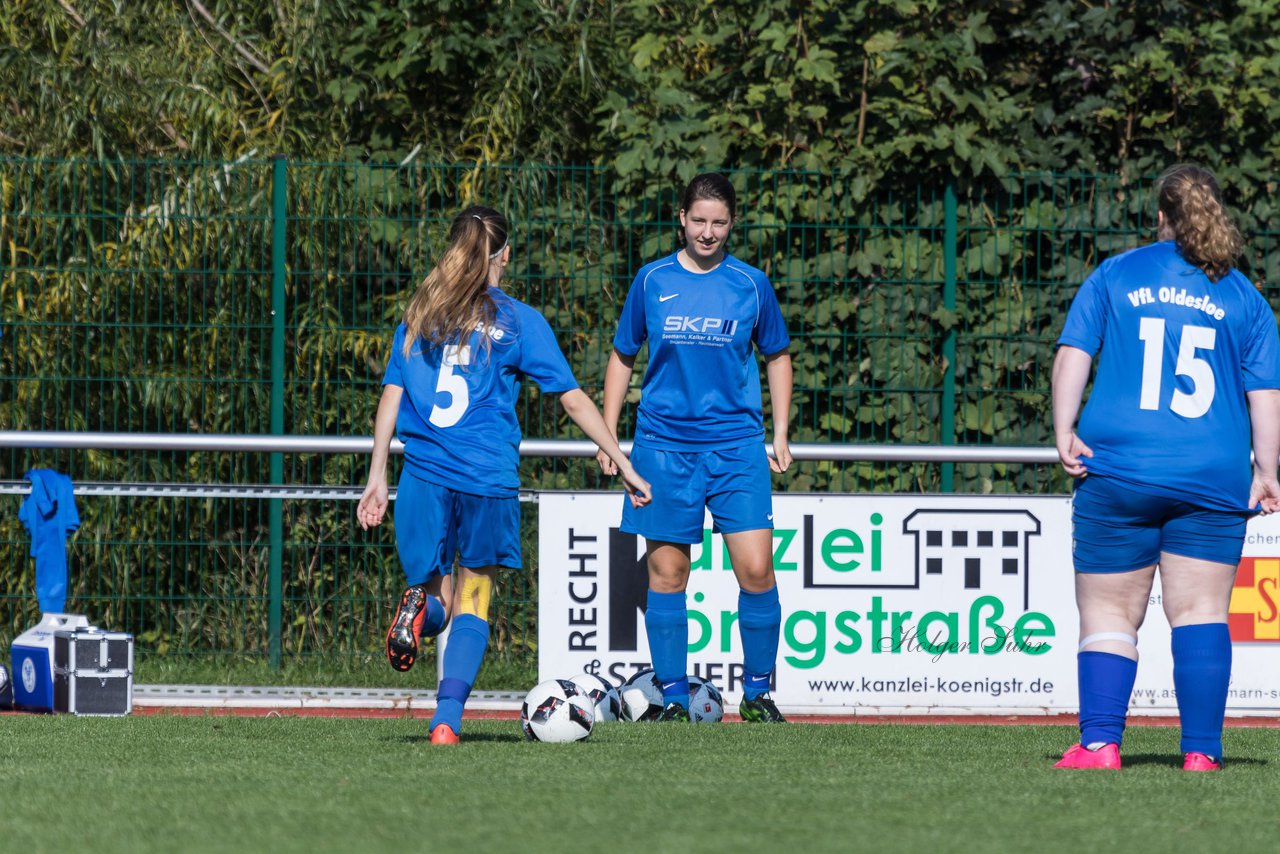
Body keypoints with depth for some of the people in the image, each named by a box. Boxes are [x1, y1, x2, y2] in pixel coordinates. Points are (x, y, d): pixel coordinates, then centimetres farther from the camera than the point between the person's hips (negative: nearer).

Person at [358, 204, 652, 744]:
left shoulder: (419, 316, 10)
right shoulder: (519, 321, 3)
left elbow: (390, 399, 9)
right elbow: (573, 400, 2)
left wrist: (377, 478, 14)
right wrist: (623, 465, 9)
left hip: (423, 474, 2)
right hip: (488, 478, -2)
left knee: (437, 601, 13)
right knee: (473, 602, 10)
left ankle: (420, 605, -25)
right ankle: (446, 721, -4)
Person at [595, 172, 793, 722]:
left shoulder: (751, 284, 4)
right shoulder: (652, 281, 4)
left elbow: (777, 356, 16)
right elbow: (623, 357, 14)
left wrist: (780, 436, 9)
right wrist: (607, 435, 9)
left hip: (737, 445, 0)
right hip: (664, 445, 0)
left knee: (755, 568, -9)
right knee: (667, 573, 0)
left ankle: (757, 692, 4)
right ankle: (673, 696, 8)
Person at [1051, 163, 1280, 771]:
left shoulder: (1113, 276, 8)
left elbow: (1071, 355, -1)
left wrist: (1065, 433, -5)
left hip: (1117, 471, -1)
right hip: (1213, 482, 1)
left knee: (1109, 614, 4)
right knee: (1202, 613, 2)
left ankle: (1099, 743, -6)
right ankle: (1201, 751, -6)